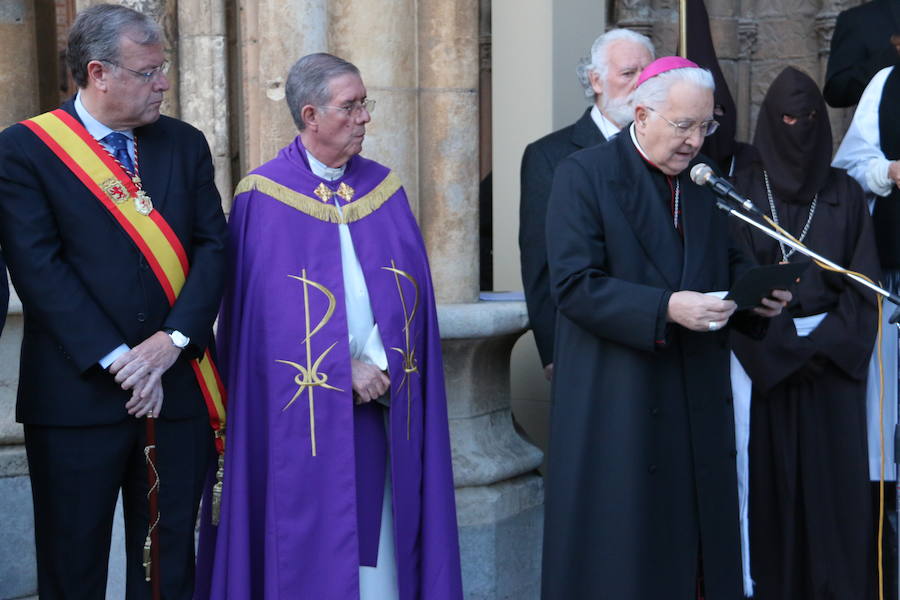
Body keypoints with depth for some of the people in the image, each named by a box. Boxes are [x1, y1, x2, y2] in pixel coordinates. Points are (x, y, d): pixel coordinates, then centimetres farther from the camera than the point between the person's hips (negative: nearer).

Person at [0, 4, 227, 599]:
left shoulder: (185, 144, 10)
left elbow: (213, 247, 4)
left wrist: (173, 340, -11)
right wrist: (114, 359, -15)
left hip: (178, 387, 4)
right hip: (77, 393, -3)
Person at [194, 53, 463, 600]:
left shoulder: (385, 190, 10)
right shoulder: (264, 197, -3)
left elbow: (411, 295, 8)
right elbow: (267, 308, -8)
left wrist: (386, 370, -6)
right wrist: (344, 370, -12)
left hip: (383, 403, 4)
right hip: (302, 411, -4)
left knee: (379, 538, 5)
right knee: (308, 541, 1)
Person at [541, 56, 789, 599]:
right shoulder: (585, 175, -7)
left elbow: (728, 263, 20)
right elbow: (574, 284, -15)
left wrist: (758, 292, -3)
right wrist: (666, 309, -25)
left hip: (699, 398, 6)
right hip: (617, 400, -6)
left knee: (696, 541, 9)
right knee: (617, 552, 1)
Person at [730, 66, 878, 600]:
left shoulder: (846, 194, 8)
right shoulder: (745, 193, 4)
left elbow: (864, 281, 4)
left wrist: (829, 337, -10)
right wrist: (786, 341, -11)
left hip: (836, 361, 1)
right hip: (768, 363, -1)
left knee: (836, 476, -1)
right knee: (775, 476, 1)